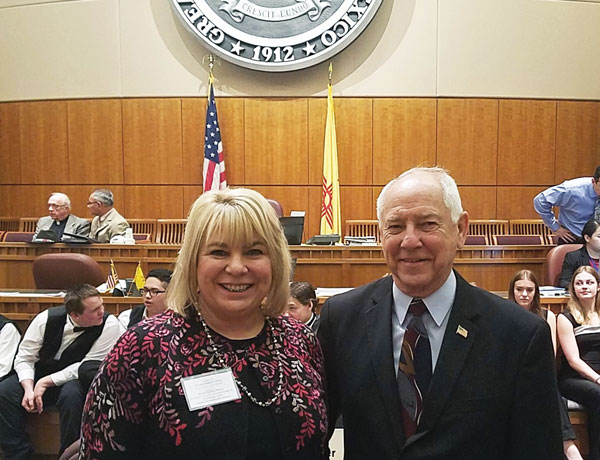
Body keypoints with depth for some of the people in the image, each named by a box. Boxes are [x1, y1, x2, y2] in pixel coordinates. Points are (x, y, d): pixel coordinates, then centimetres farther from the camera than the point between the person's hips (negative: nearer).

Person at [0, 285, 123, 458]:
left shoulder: (110, 325, -23)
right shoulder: (47, 318, -14)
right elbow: (24, 358, -5)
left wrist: (46, 382, -21)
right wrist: (29, 389, -21)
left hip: (76, 380, -3)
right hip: (39, 376, 4)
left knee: (71, 395, -34)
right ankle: (18, 454, -2)